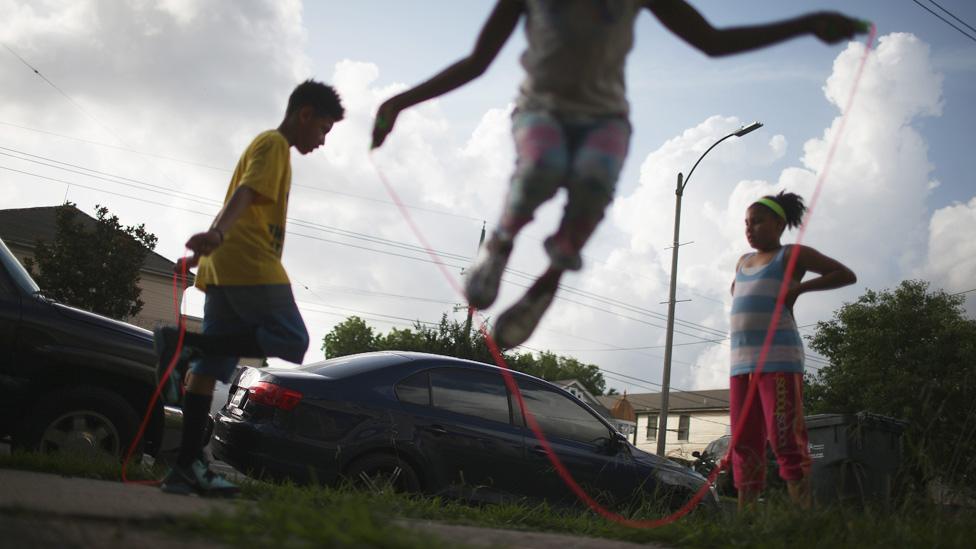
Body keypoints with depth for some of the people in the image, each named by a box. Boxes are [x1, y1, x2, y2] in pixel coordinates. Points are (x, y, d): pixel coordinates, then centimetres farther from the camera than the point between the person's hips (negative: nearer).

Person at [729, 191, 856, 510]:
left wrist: (800, 287, -6)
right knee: (745, 445, 2)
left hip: (778, 356, -6)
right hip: (741, 360, 7)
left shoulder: (792, 255, 6)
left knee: (784, 439, -14)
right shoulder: (743, 263, 24)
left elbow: (847, 275, 4)